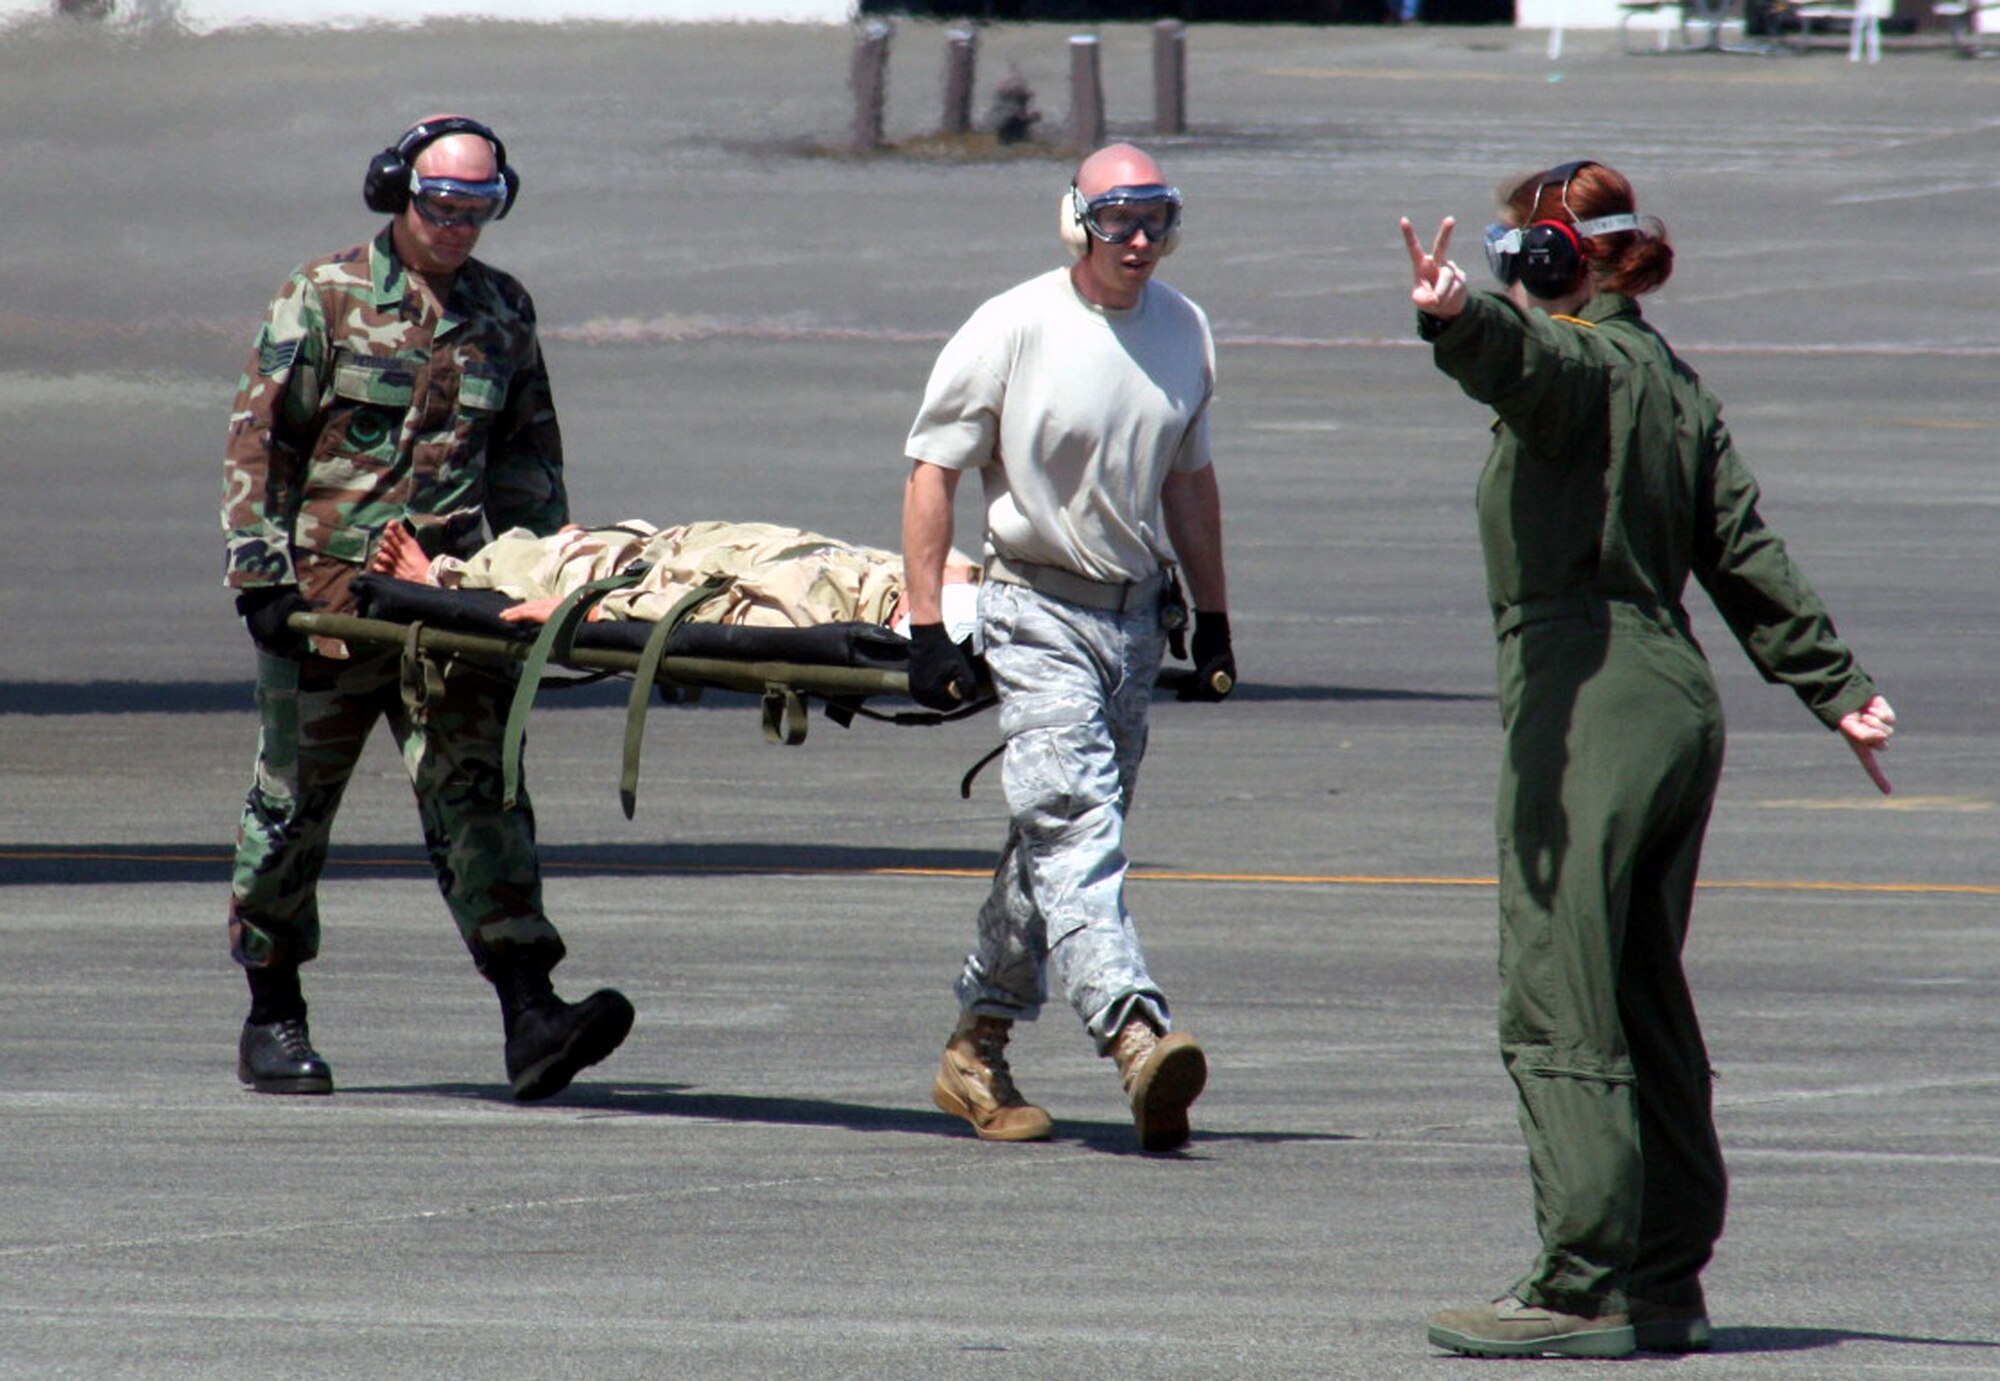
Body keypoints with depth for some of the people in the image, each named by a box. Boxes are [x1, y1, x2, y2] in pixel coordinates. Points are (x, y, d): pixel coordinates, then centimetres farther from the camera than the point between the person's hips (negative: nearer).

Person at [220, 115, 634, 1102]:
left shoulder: (502, 311, 12)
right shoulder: (324, 298, 0)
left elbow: (528, 452, 21)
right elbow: (258, 436, -1)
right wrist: (261, 566, -9)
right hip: (326, 590, -3)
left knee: (477, 788, -9)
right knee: (294, 797, 7)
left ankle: (531, 1017, -19)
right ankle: (273, 1017, 19)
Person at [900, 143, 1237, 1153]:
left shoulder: (1184, 332, 7)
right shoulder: (1014, 330, -9)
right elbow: (931, 470, -6)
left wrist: (1214, 620, 21)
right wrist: (926, 624, -12)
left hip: (1136, 613, 6)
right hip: (1038, 610, -6)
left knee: (1059, 840, 10)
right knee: (1074, 824, -18)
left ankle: (977, 1050, 20)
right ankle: (1133, 1034, -31)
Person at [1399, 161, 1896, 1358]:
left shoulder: (1587, 361, -7)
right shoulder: (1673, 383, 20)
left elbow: (1525, 360, -32)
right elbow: (1747, 553, 22)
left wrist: (1460, 320, -53)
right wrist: (1837, 687, 25)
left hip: (1588, 708, -10)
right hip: (1680, 706, 10)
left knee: (1558, 1005, -8)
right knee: (1646, 1003, 14)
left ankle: (1585, 1290, -11)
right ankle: (1668, 1282, 16)